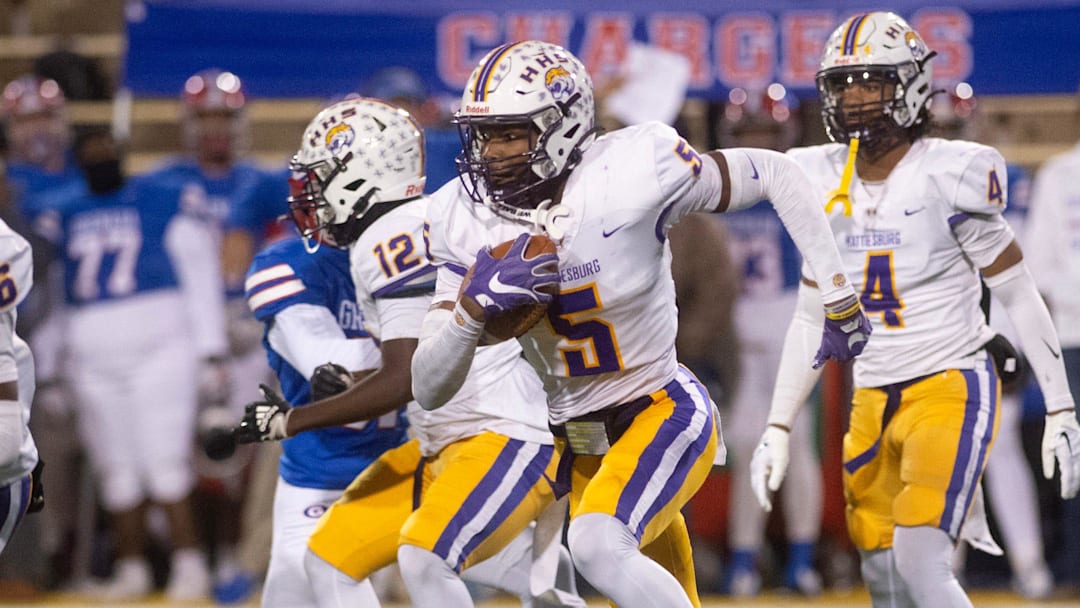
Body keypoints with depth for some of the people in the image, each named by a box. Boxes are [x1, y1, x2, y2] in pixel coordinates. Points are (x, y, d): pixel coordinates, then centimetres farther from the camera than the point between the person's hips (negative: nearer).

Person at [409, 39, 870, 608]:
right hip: (578, 441, 6)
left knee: (598, 544, -31)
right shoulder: (464, 218, -9)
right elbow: (429, 389, -7)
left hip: (664, 412, -6)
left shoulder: (631, 171, -23)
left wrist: (837, 294, -6)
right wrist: (476, 303, -27)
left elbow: (775, 175, -8)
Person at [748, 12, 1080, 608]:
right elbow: (811, 319, 13)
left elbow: (1020, 297, -7)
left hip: (952, 386, -6)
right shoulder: (827, 185, 4)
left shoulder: (946, 177, -13)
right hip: (874, 400, 6)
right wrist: (777, 428, 11)